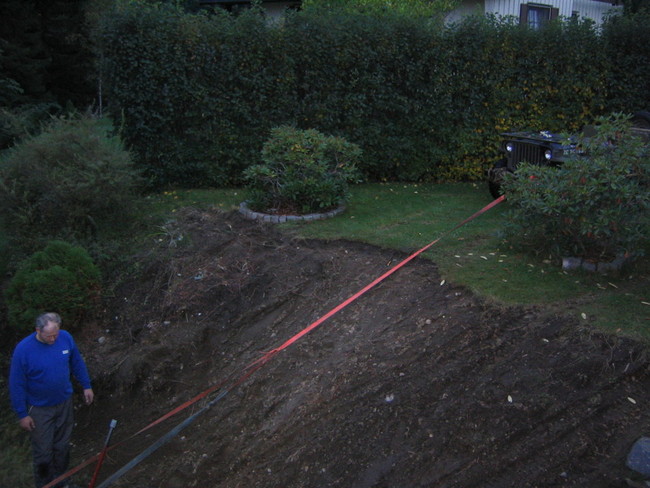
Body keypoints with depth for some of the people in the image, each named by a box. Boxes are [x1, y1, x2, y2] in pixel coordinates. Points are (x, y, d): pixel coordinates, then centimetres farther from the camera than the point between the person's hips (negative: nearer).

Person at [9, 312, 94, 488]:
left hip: (64, 403, 4)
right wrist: (22, 414, -12)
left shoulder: (65, 337, -15)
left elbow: (77, 363, 3)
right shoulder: (23, 350, -25)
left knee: (62, 446, 19)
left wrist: (86, 386, 7)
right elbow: (16, 385, -15)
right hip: (40, 409, -4)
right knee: (43, 452, 7)